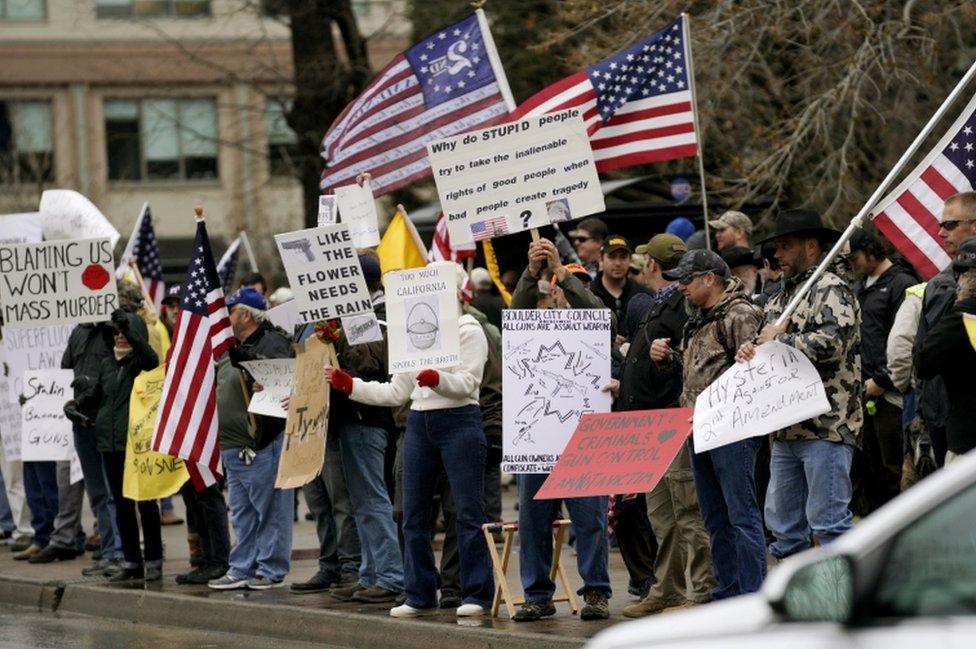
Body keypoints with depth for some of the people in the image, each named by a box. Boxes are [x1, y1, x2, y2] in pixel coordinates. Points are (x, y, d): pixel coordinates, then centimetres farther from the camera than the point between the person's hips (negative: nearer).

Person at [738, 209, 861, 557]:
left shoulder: (831, 289, -7)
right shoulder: (785, 294, 22)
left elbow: (830, 343, -23)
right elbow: (768, 340, 29)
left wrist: (779, 340, -11)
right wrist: (751, 349, 5)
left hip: (826, 426, -10)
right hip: (788, 428, 10)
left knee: (828, 520, -11)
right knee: (783, 524, 10)